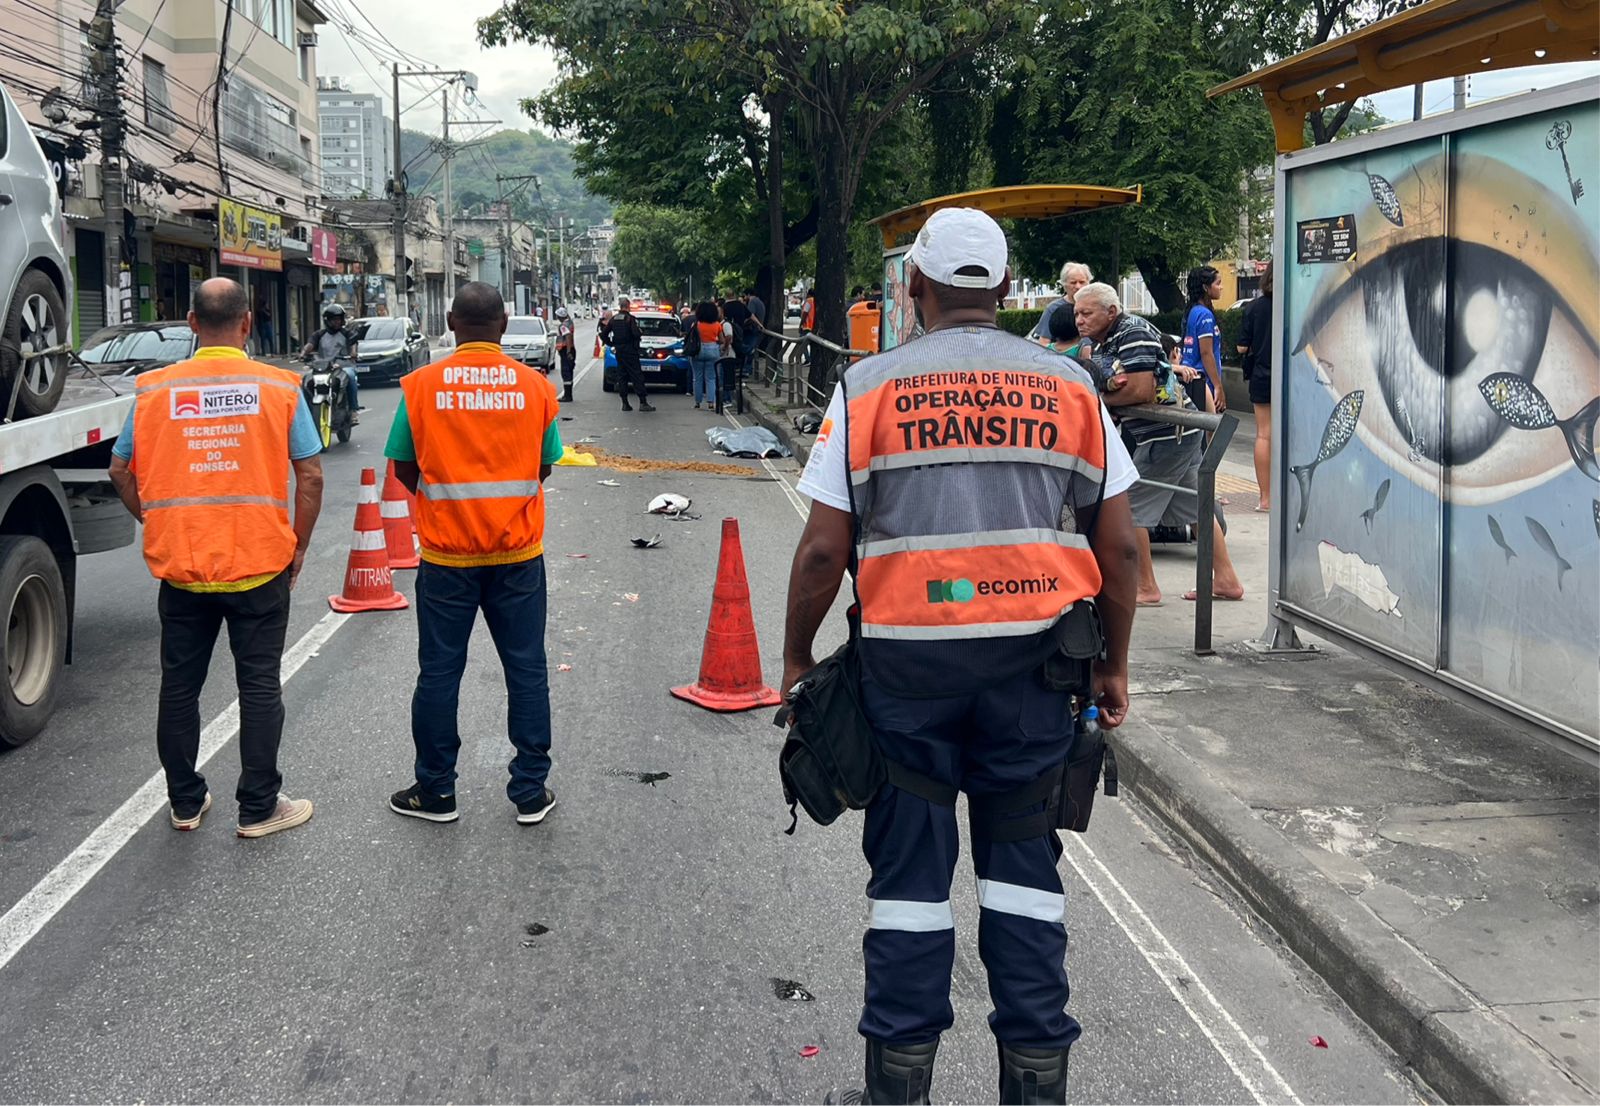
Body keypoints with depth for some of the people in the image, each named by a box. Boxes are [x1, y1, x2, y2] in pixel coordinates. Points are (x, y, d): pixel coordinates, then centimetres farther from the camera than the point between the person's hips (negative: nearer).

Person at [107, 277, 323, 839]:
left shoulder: (154, 388, -1)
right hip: (260, 562, -2)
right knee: (259, 686, 8)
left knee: (180, 685, 14)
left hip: (179, 565, 2)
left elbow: (121, 470, 6)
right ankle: (259, 807, 13)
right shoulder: (279, 387, -6)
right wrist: (298, 547, 4)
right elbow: (310, 476, -6)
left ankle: (185, 803, 25)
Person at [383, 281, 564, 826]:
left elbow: (404, 468, 1)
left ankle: (435, 791, 20)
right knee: (526, 669, 9)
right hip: (518, 553, 1)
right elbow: (543, 468, 4)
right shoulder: (535, 386, -5)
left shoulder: (421, 385, -7)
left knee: (439, 672, 10)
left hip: (445, 555, -1)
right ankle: (531, 792, 16)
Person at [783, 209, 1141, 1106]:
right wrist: (1115, 665, 15)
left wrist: (797, 659, 9)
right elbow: (1119, 543, 5)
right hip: (1032, 658, 2)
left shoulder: (869, 387, -1)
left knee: (909, 865, 9)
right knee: (1023, 859, 12)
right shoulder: (1069, 386, 5)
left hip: (907, 657, -1)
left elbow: (824, 549, -3)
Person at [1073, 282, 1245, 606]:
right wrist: (1111, 384, -14)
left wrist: (1099, 400, -9)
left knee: (1128, 508, -7)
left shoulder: (1133, 332, -16)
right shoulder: (1102, 343, 14)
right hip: (1181, 433, 11)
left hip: (1167, 434, -11)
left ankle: (1146, 588, -1)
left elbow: (1142, 391, -23)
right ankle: (1226, 580, 21)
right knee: (1194, 507, 15)